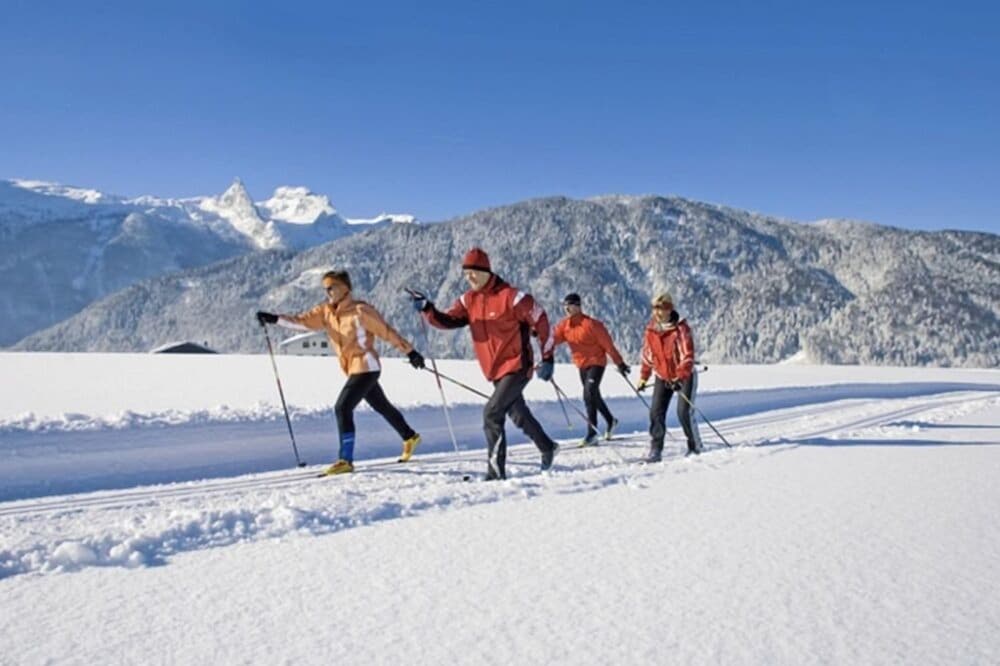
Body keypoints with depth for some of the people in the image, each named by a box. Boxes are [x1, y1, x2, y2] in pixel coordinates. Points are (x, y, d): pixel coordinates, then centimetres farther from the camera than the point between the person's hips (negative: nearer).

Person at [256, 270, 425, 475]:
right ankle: (410, 437, 42)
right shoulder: (325, 311, 4)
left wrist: (410, 351, -7)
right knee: (382, 406, 22)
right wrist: (275, 319, -19)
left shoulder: (360, 310, -15)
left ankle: (345, 460, -11)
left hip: (366, 367, -8)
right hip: (353, 370, 8)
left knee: (342, 408, -16)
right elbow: (302, 321, -5)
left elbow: (387, 331, -11)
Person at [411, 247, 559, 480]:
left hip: (517, 367, -8)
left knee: (492, 413, -17)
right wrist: (427, 309, -25)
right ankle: (547, 447, 43)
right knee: (519, 415, 21)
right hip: (495, 371, 8)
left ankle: (496, 470, -9)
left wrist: (547, 358, -11)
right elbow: (448, 320, -6)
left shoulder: (510, 296, -17)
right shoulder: (469, 300, 4)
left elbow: (540, 320, -12)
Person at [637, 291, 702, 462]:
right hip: (662, 377, 5)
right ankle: (655, 450, 0)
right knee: (656, 412, -5)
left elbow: (687, 355, -22)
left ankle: (695, 446, 10)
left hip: (685, 376, -5)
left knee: (684, 412, -11)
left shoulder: (681, 328, -17)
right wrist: (643, 377, 10)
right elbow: (647, 355, 10)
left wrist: (680, 377, -32)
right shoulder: (650, 330, -1)